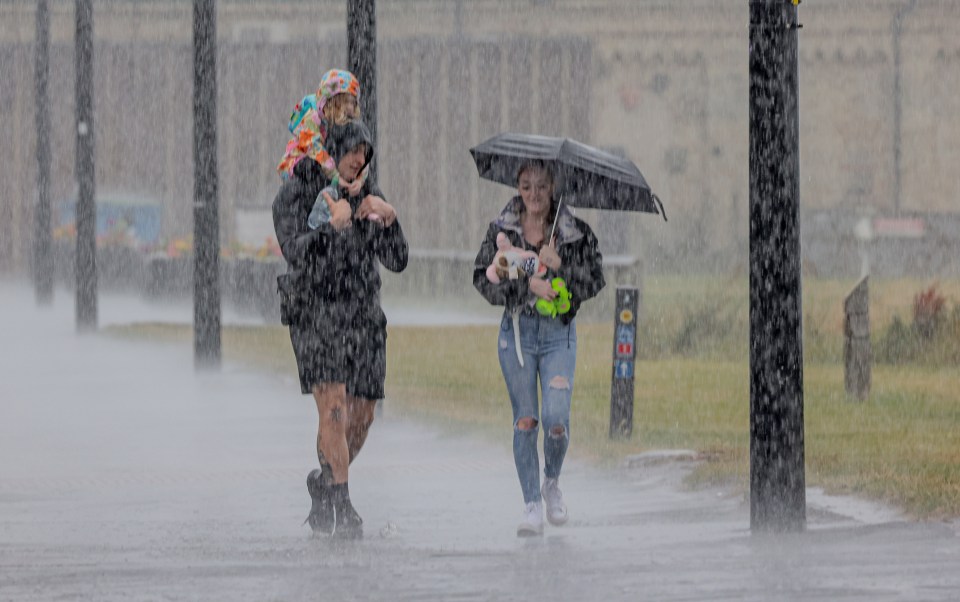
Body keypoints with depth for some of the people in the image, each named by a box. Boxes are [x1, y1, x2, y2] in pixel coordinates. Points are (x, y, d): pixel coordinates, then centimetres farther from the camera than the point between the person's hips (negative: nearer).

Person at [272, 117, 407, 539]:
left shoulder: (366, 196, 10)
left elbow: (396, 261, 5)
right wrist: (334, 225, -28)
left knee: (360, 418, 8)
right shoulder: (294, 195, -3)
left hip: (363, 315, 5)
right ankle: (342, 507, -20)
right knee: (334, 409, -18)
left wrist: (387, 217, -10)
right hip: (315, 312, -5)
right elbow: (295, 253, -17)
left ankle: (324, 483, 33)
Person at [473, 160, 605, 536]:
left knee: (556, 418, -12)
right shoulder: (502, 230, 1)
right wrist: (527, 285, -14)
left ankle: (552, 483, 17)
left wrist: (560, 267, -17)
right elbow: (483, 277, -1)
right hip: (517, 330, 1)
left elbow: (595, 281, -1)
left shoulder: (575, 231, -1)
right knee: (525, 420, 1)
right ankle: (532, 505, 9)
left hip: (558, 332, -1)